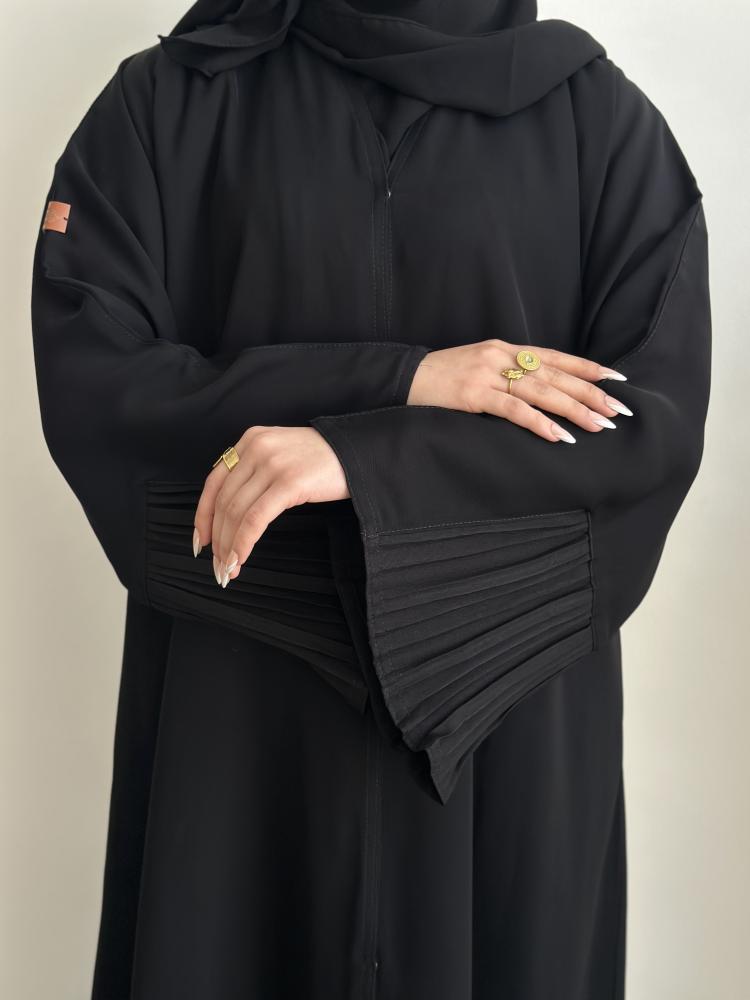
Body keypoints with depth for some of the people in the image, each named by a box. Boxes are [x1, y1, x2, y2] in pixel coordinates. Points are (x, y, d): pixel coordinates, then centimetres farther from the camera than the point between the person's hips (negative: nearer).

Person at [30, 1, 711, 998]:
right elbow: (86, 382, -7)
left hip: (511, 701, 1)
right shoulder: (165, 102, 3)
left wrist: (360, 457, -20)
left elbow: (658, 419, -7)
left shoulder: (603, 117, 2)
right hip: (234, 704, 0)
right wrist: (400, 380, -13)